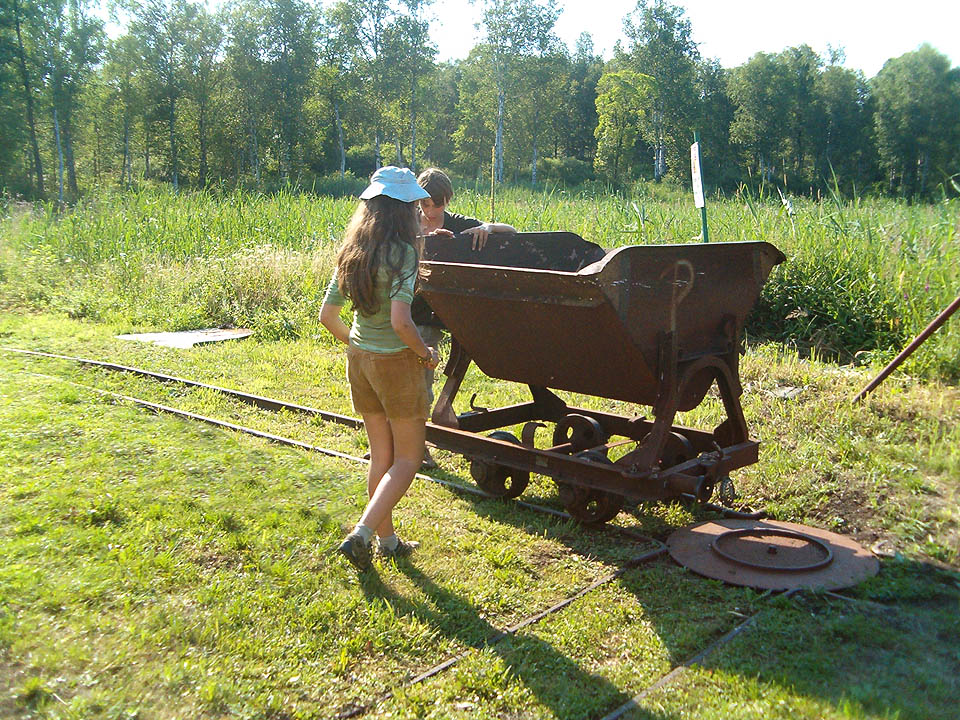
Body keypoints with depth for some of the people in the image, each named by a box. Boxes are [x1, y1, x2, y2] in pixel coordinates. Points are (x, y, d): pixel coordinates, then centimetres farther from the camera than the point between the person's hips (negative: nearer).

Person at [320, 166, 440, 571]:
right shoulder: (402, 253, -17)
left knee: (381, 455, 17)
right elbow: (400, 322, -27)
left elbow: (327, 315, 6)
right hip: (396, 362, -7)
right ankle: (361, 534, -4)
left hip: (359, 359, 7)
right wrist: (426, 354, -11)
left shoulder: (352, 252, 5)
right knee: (407, 458, 7)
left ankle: (386, 538, 27)